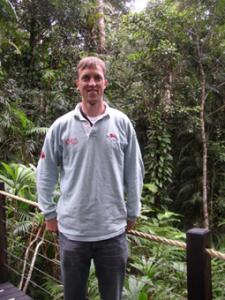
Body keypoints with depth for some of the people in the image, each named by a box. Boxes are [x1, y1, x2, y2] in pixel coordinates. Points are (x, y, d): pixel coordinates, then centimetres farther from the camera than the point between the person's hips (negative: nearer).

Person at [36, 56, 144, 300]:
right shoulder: (61, 125, -3)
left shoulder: (122, 123, -3)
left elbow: (134, 172, 3)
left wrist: (132, 213, 6)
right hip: (71, 230, 0)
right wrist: (49, 213, 5)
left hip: (113, 230, 0)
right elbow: (45, 172, 5)